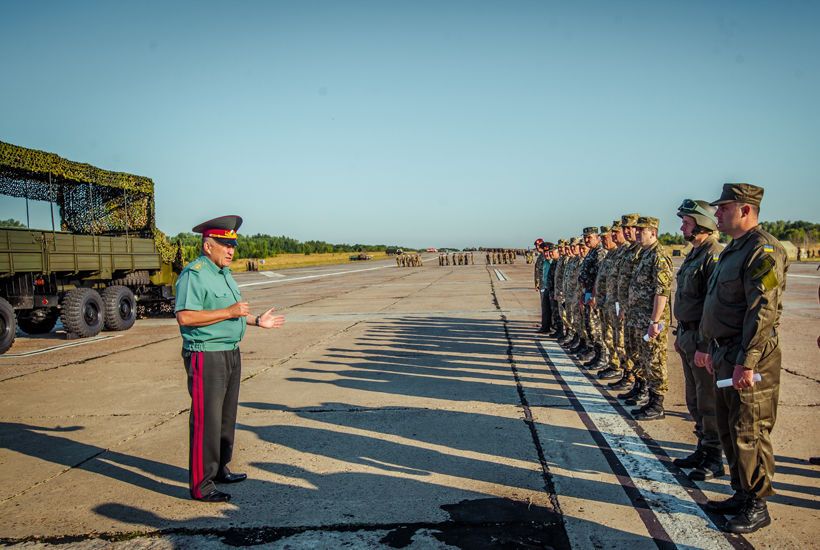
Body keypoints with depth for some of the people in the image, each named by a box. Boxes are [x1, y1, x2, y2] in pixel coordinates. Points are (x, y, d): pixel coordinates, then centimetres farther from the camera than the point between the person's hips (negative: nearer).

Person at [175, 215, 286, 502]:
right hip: (206, 356, -10)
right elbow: (185, 316, -25)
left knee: (226, 416, 18)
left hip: (230, 353, 10)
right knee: (206, 421, -4)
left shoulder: (223, 273, 15)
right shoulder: (194, 274, -15)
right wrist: (229, 312, -24)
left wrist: (257, 320, 16)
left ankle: (219, 469, 32)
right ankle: (200, 485, 5)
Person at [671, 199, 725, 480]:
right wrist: (680, 334, 21)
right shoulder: (693, 254, 15)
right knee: (694, 399, 17)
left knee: (709, 401, 0)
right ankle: (703, 449, 29)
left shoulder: (715, 255, -17)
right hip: (688, 335, 10)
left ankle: (714, 459, 11)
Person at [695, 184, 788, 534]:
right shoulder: (733, 250, 16)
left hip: (749, 359, -10)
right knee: (728, 428, 16)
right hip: (724, 355, 10)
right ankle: (742, 495, 30)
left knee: (750, 433, 0)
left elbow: (764, 311, -23)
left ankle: (757, 507, 13)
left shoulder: (763, 249, -15)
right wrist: (706, 346, 22)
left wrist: (746, 361, -25)